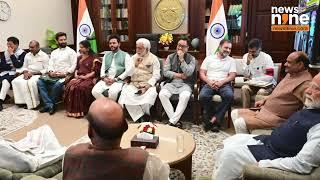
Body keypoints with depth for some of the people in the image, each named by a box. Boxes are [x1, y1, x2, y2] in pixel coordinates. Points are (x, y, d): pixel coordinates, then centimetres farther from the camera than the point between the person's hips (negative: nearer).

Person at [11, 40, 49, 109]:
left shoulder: (44, 56, -3)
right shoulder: (27, 55, 16)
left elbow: (46, 70, -10)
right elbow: (24, 67, 21)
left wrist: (33, 73, -15)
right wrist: (25, 73, -4)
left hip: (39, 75, -6)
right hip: (28, 74, 6)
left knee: (31, 82, -35)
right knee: (16, 81, -19)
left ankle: (33, 103, -21)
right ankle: (23, 101, -14)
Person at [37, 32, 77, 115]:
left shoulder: (71, 52, 4)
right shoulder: (54, 52, 22)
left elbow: (73, 66, -4)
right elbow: (50, 64, 12)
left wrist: (65, 73, -17)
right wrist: (51, 72, -9)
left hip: (64, 76, -5)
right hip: (53, 75, 6)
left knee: (57, 85, -34)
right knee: (40, 81, -18)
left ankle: (50, 104, -12)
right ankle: (49, 105, -19)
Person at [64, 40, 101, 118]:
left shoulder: (94, 58, -2)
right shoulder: (79, 57, 21)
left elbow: (96, 71, -8)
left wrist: (85, 76, -14)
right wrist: (76, 74, 3)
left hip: (89, 78, -6)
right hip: (79, 77, 6)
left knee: (81, 87, -35)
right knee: (69, 86, -24)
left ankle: (81, 110, -22)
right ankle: (72, 109, -18)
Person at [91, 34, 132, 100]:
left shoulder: (125, 55, 6)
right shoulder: (106, 55, 22)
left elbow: (128, 70, -3)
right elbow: (103, 68, 17)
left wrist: (116, 79, -11)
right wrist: (104, 78, -5)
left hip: (118, 80, -4)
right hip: (106, 80, 4)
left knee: (112, 92, -35)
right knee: (95, 91, -22)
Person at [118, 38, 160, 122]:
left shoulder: (153, 58, 4)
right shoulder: (134, 57, 14)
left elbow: (156, 75, -5)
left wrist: (147, 86, -17)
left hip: (148, 84, -3)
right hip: (134, 83, 3)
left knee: (151, 94, -34)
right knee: (125, 93, -27)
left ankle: (141, 115, -9)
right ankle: (141, 116, -19)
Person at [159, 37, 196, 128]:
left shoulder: (191, 58, 6)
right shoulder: (170, 57, 12)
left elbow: (188, 73, -9)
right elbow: (165, 72, 2)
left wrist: (181, 59, -10)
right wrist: (179, 75, -6)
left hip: (185, 84, -2)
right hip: (171, 83, 2)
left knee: (185, 96, -36)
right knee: (162, 94, -29)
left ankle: (172, 121, -25)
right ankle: (176, 120, -22)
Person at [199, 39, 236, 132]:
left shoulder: (231, 60, 15)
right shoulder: (209, 58, 13)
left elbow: (232, 76, 4)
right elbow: (202, 73, 7)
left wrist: (221, 82, -14)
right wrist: (209, 82, -12)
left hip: (224, 84, 1)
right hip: (209, 83, 0)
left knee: (229, 96, -34)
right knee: (203, 96, -32)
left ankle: (214, 118, -23)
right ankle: (216, 120, -14)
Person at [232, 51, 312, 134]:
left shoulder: (305, 83, -18)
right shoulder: (290, 74, 13)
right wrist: (264, 100, 14)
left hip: (276, 118, -10)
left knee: (240, 123, -24)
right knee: (235, 113, 8)